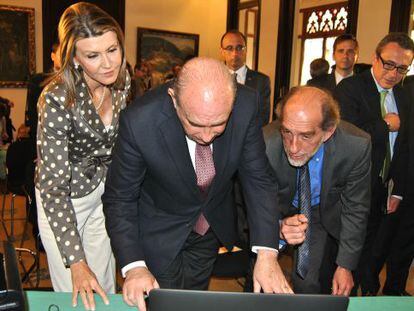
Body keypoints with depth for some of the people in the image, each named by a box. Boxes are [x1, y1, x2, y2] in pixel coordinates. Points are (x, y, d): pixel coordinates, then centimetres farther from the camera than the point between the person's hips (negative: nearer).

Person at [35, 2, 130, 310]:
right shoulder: (56, 100, -29)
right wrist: (76, 262, -31)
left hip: (104, 190, 5)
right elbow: (53, 186, -28)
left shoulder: (122, 81, -11)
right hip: (63, 202, -4)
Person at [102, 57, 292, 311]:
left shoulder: (245, 105, -27)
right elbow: (119, 199, -21)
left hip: (214, 226, 3)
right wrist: (134, 266, -32)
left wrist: (267, 252, -26)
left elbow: (258, 178, -17)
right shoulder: (140, 121, -33)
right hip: (161, 232, -3)